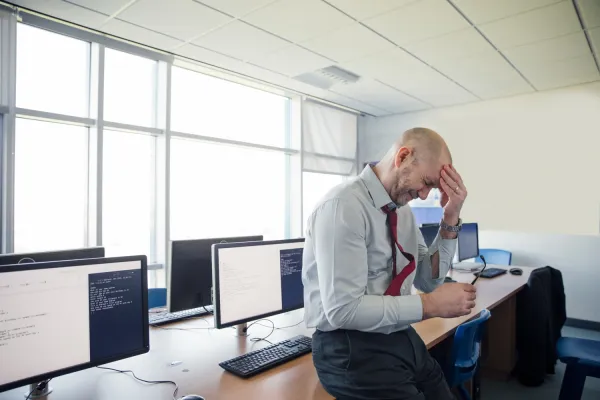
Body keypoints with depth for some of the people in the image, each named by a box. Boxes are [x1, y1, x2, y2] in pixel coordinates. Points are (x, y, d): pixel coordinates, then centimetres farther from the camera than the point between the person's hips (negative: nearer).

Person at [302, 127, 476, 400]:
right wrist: (430, 305, -21)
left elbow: (428, 280, 8)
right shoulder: (343, 206, -22)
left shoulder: (402, 209, 5)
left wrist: (450, 221, -4)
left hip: (403, 339, 8)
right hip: (354, 351, -7)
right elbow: (343, 309, -26)